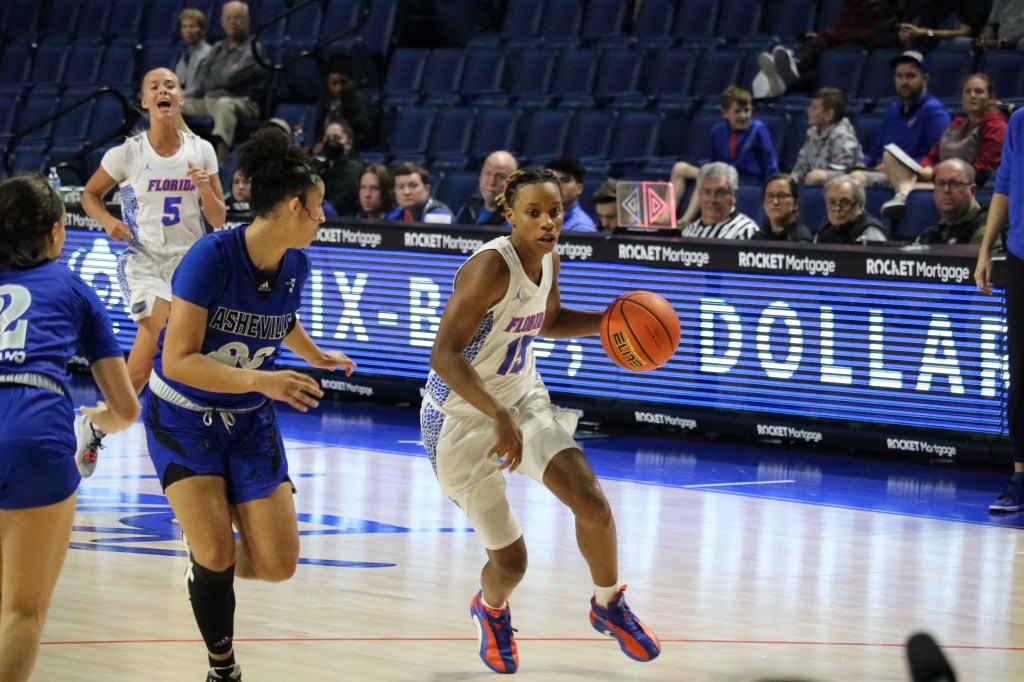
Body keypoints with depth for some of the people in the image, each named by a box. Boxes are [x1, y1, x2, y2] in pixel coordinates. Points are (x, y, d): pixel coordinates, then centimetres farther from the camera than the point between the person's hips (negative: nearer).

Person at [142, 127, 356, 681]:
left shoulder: (295, 265, -5)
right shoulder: (212, 256, -25)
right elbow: (178, 361, -29)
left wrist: (316, 357, 29)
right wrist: (261, 380, -38)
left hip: (249, 420, 5)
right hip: (183, 416, -5)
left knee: (278, 566, -4)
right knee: (215, 554, -17)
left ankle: (213, 565, 30)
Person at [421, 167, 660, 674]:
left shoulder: (548, 260, -1)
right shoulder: (491, 267, -26)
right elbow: (444, 355, -33)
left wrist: (606, 321, 4)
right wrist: (498, 416, -41)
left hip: (523, 399, 6)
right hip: (462, 416, -6)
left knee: (590, 499, -17)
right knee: (510, 560, -2)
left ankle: (609, 607, 10)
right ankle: (491, 610, 37)